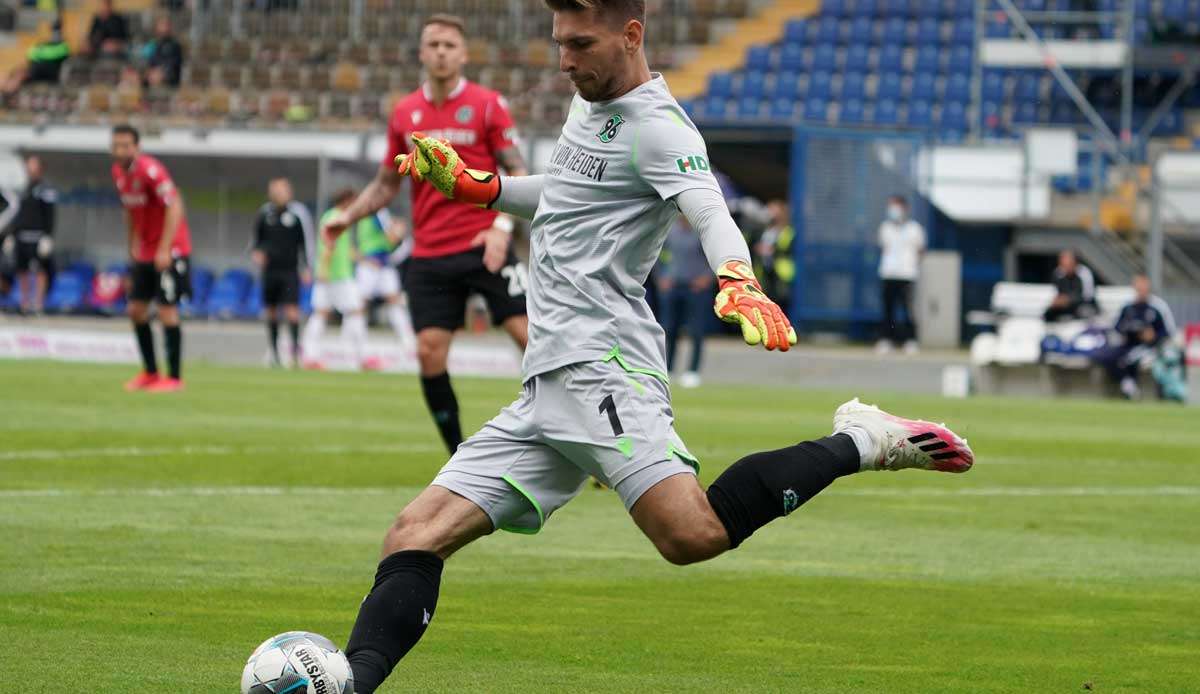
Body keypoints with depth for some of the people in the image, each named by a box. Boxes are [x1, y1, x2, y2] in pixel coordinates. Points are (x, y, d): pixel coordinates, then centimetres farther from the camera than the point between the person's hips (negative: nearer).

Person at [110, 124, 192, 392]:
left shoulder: (150, 170, -20)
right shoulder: (118, 172, 5)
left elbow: (174, 207, -23)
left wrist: (165, 250, -26)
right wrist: (133, 244, 16)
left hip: (170, 251, -8)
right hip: (145, 252, 8)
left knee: (167, 310, -9)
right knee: (136, 310, 8)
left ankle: (174, 378, -3)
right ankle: (150, 372, 19)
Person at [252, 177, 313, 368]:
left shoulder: (298, 213, -3)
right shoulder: (265, 213, 7)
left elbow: (306, 241, 0)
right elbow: (257, 237, 19)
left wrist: (306, 268, -4)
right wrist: (256, 252, -1)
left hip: (290, 269, -4)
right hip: (269, 269, 4)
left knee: (292, 308, -13)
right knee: (271, 310, 7)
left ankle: (295, 349, -11)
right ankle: (273, 351, 17)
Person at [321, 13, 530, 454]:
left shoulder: (487, 105, -1)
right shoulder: (405, 113, 10)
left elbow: (517, 173, -3)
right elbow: (387, 184, 20)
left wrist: (502, 226, -18)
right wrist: (348, 218, 6)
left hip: (484, 246, -3)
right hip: (430, 252, 3)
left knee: (527, 333, -12)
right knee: (429, 351, -5)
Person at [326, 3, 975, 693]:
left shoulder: (656, 127, -5)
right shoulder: (593, 103, 24)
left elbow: (711, 211, -24)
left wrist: (739, 281, -43)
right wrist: (476, 187, 34)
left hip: (601, 362, -9)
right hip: (547, 386, 9)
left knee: (694, 534, -29)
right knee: (416, 534, -4)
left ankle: (860, 443, -13)